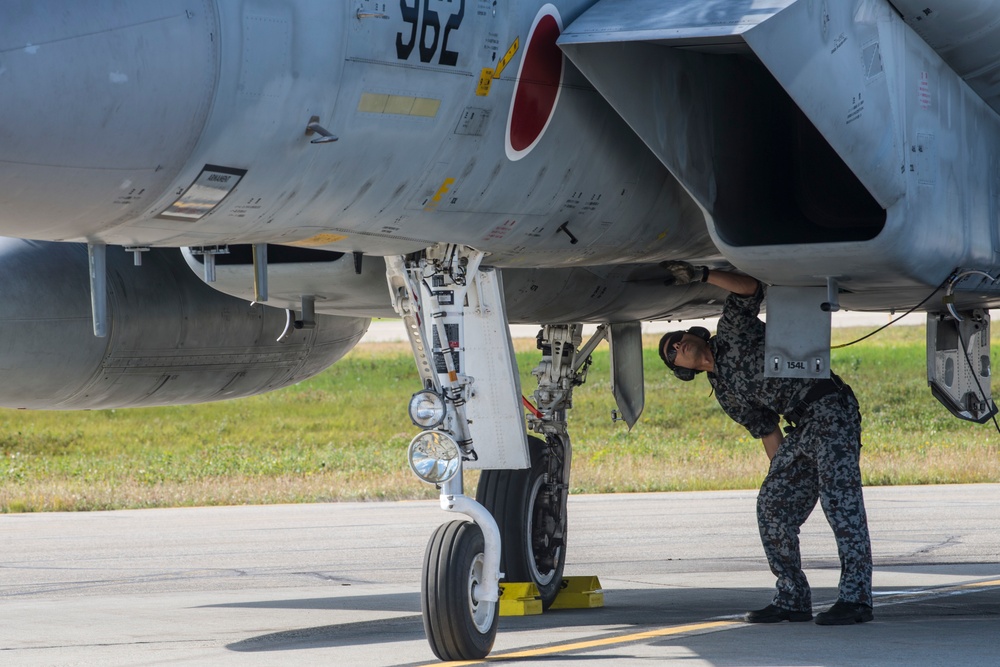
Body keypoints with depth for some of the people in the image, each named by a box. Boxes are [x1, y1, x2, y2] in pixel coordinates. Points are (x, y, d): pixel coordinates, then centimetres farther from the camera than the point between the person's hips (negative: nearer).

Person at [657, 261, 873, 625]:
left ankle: (856, 598, -21)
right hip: (802, 427, 9)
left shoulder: (732, 331, 3)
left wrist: (701, 275, -15)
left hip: (830, 407, -9)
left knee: (840, 500, -16)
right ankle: (792, 599, 9)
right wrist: (780, 476, 15)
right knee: (773, 506, 5)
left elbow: (751, 287, -12)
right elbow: (767, 432, 21)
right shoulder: (725, 392, 20)